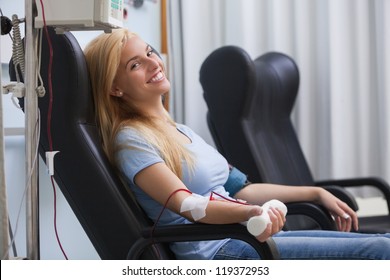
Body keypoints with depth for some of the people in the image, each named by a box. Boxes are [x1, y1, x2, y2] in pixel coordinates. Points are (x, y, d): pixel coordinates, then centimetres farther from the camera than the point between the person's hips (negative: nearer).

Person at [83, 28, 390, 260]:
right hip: (214, 252, -9)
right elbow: (187, 205, -21)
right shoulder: (131, 140, -8)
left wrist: (316, 193, 21)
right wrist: (251, 213, -39)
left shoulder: (182, 131, 20)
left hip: (247, 236, 9)